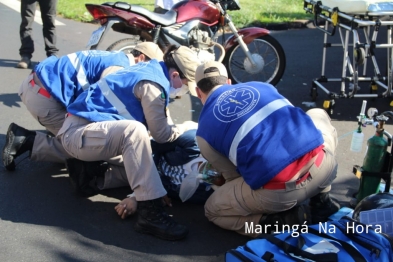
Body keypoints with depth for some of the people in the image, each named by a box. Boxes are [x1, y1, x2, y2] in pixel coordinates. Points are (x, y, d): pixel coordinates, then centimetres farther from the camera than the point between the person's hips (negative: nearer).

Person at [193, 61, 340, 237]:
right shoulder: (260, 87, 24)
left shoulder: (205, 130, 13)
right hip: (322, 164, 4)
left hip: (279, 192, -4)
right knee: (318, 116, 39)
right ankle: (321, 201, 29)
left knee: (213, 211, 23)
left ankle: (284, 220, 3)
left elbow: (232, 175, 20)